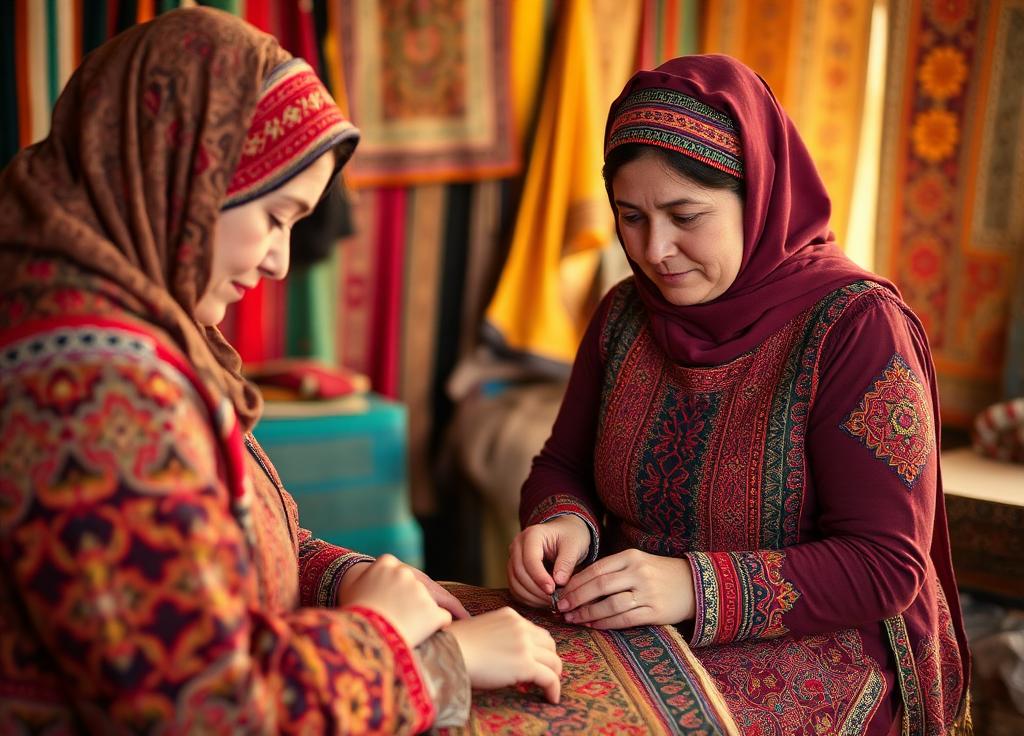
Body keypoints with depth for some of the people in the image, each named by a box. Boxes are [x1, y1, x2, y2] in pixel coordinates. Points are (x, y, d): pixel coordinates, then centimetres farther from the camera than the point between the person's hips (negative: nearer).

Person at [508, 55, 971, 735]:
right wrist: (562, 523, -11)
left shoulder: (855, 325, -14)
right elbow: (562, 467, 13)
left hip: (812, 655, -5)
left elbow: (886, 567, -17)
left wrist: (696, 588, -28)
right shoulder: (626, 314, 5)